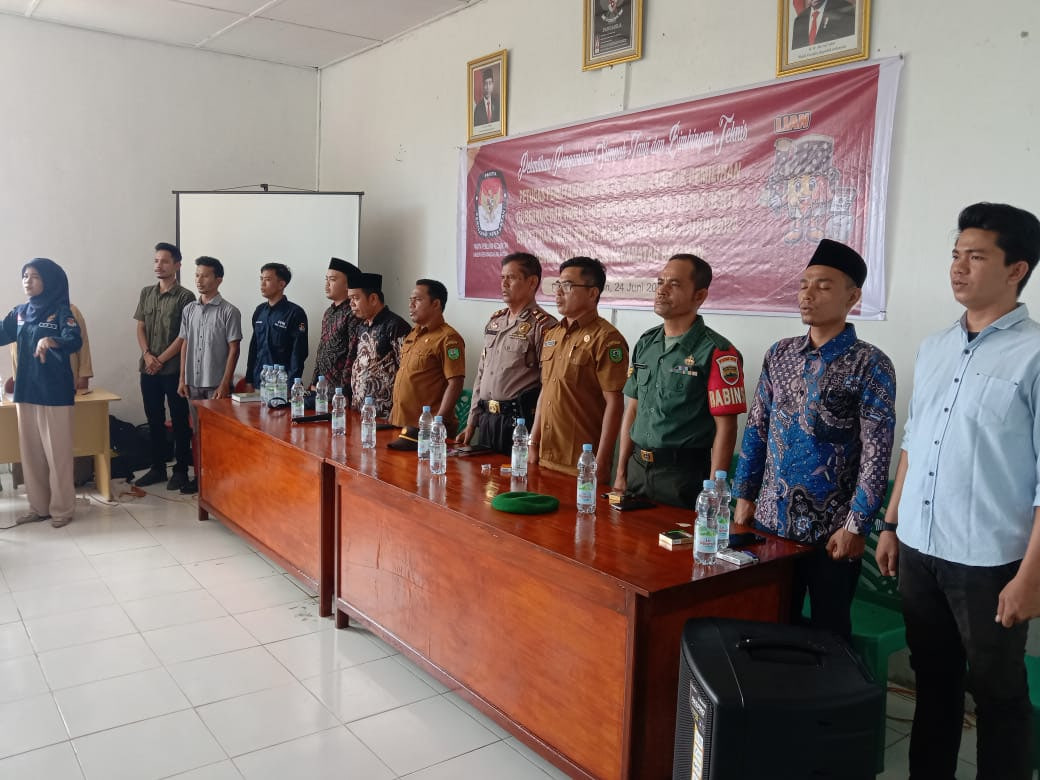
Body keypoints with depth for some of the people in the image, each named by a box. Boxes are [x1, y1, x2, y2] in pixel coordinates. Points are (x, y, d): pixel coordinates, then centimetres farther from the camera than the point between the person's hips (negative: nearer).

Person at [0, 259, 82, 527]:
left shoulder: (61, 311, -8)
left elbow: (75, 341, -23)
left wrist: (50, 341, -43)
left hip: (55, 392, -6)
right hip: (25, 390, 6)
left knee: (57, 452, 0)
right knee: (30, 452, 11)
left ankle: (62, 508, 10)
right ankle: (38, 507, 22)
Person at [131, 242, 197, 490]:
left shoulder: (185, 297, -6)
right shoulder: (146, 293, 11)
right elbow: (140, 328, 11)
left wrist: (161, 360, -11)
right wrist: (147, 355, -5)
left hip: (174, 369, -5)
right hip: (148, 368, 5)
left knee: (179, 420, 2)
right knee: (154, 420, 11)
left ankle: (181, 469, 10)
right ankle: (157, 468, 21)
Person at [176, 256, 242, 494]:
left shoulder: (229, 312, -8)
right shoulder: (189, 310, 8)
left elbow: (233, 350, -9)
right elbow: (185, 345, 12)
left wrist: (224, 384, -14)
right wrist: (183, 379, 7)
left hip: (216, 384, -5)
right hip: (194, 383, 5)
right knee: (198, 432, 12)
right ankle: (199, 477, 22)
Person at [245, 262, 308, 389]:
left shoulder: (295, 313, -8)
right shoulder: (260, 311, 11)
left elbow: (299, 354, -11)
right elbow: (253, 347, 16)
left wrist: (291, 387, -15)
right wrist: (249, 380, 11)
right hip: (258, 382, 6)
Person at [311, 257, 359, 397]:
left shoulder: (353, 314, -14)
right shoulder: (328, 312, 12)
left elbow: (353, 355, -17)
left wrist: (344, 391, -18)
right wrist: (314, 383, 14)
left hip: (340, 387, -8)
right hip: (322, 386, 8)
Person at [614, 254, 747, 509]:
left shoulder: (717, 352, -12)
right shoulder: (645, 343, 8)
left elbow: (725, 428, -13)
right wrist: (621, 474, 10)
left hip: (684, 475, -6)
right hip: (637, 468, 6)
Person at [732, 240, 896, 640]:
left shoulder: (869, 364, -10)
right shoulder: (779, 354, 5)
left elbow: (877, 454, -13)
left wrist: (856, 524, -15)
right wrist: (744, 494, 7)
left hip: (830, 530, -4)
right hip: (770, 521, 5)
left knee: (829, 631, 12)